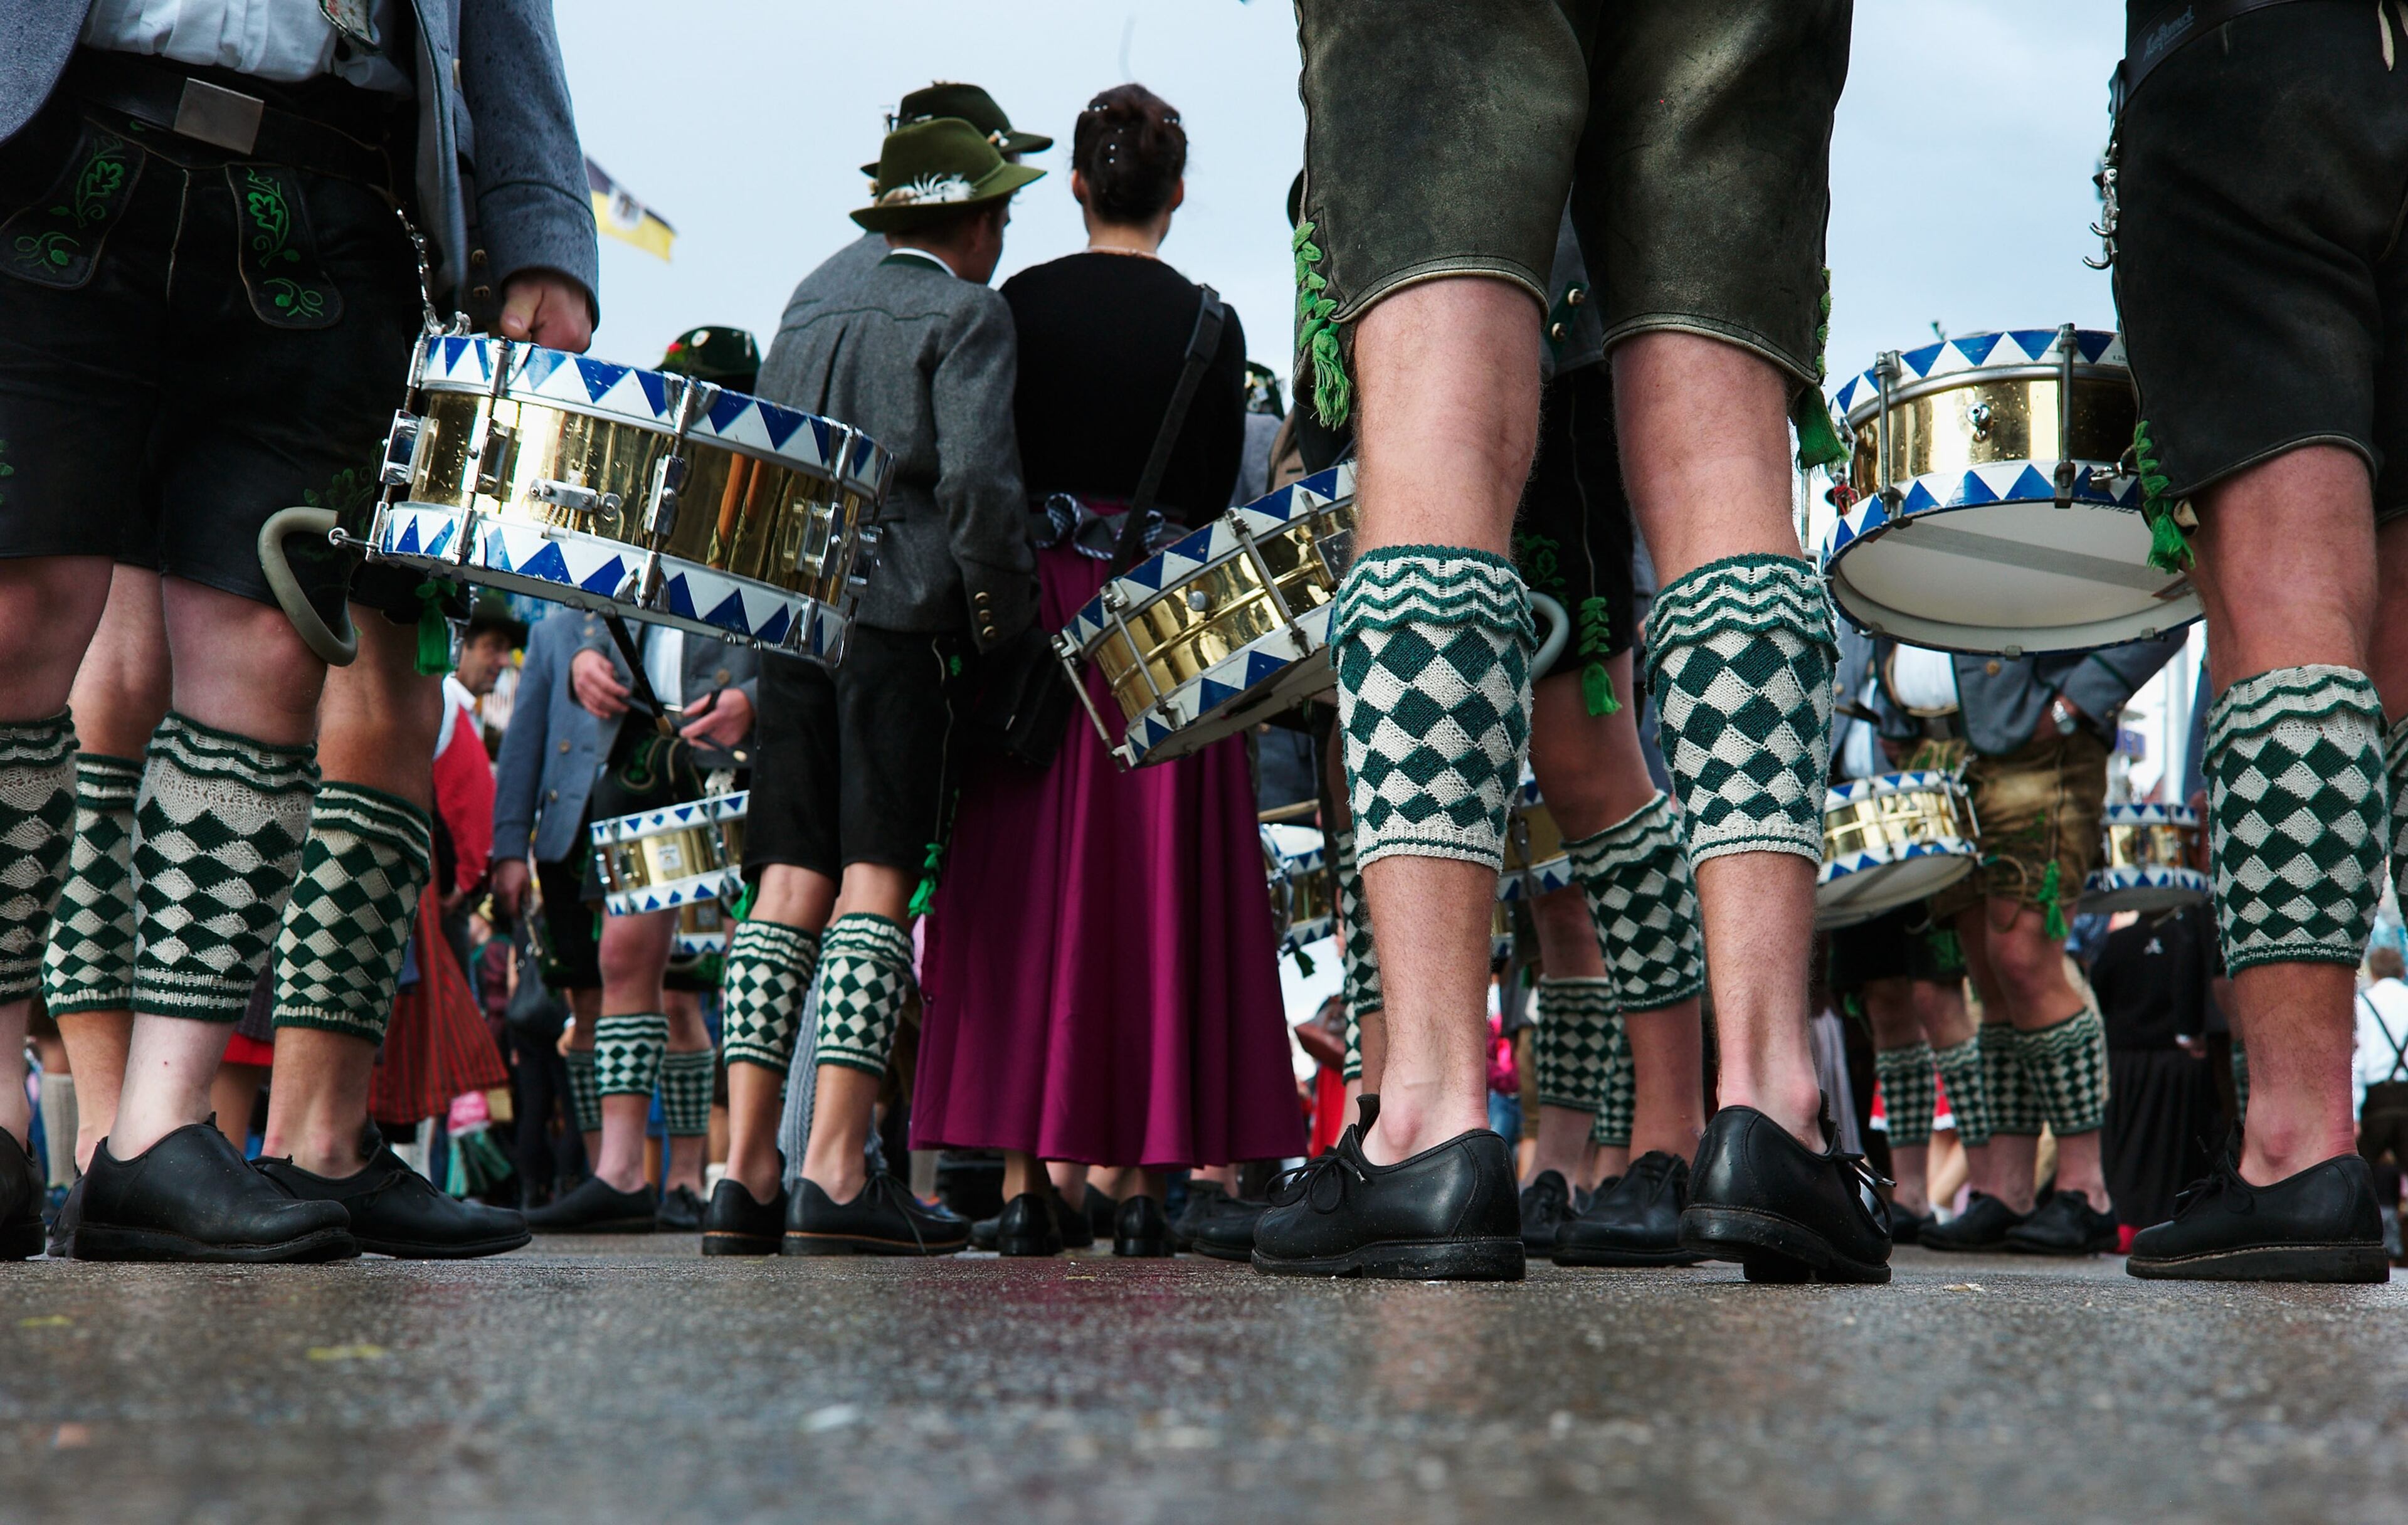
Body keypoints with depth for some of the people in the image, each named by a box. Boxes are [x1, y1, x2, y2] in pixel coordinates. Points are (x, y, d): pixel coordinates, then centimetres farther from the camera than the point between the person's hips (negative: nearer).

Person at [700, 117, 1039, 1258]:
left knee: (789, 883, 4)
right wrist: (1006, 612, -3)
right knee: (876, 878, -7)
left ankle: (746, 1169, 0)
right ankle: (835, 1175, -13)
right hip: (904, 617, -6)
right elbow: (975, 479, -12)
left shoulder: (809, 303, 22)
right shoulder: (966, 314, 1)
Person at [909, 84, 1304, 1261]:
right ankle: (1146, 1176, 2)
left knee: (1027, 884, 5)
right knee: (1155, 888, 3)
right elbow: (1214, 495, 4)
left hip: (1034, 607, 1)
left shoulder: (1014, 307, 2)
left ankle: (1026, 1180, 3)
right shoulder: (1208, 323, 0)